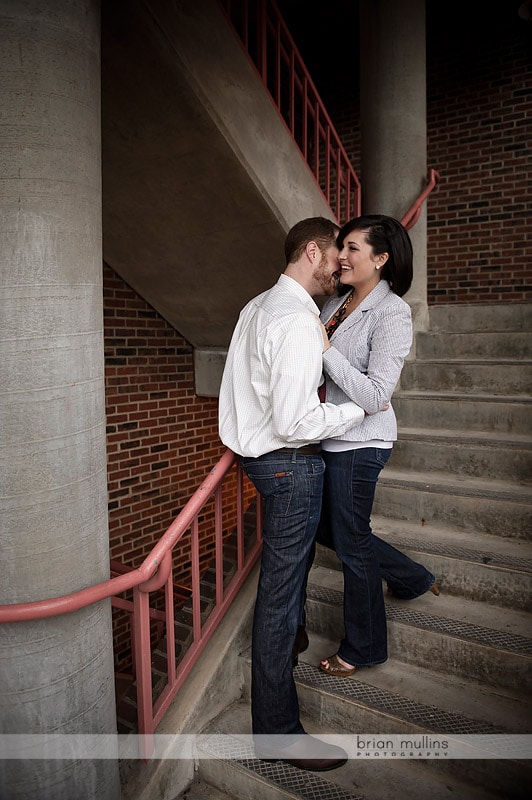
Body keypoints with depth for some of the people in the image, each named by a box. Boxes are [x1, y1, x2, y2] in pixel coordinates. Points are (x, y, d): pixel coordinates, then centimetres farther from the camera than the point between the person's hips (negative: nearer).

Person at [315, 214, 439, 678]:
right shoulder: (336, 302, 7)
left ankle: (363, 649, 33)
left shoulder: (392, 313, -16)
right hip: (331, 436, 9)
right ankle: (412, 578, 43)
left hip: (359, 442, -9)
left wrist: (324, 349, -24)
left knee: (351, 541, 7)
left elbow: (375, 396, -24)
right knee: (327, 530, 21)